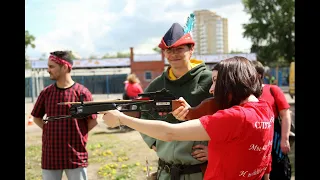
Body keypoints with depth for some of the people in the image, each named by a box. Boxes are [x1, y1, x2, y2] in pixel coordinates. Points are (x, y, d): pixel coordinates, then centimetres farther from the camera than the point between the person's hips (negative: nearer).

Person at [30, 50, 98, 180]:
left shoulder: (82, 92, -8)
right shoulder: (46, 92, 2)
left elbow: (93, 121, -2)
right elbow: (36, 117, 15)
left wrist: (76, 134, -1)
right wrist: (52, 132, 5)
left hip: (76, 156, -3)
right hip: (50, 155, 3)